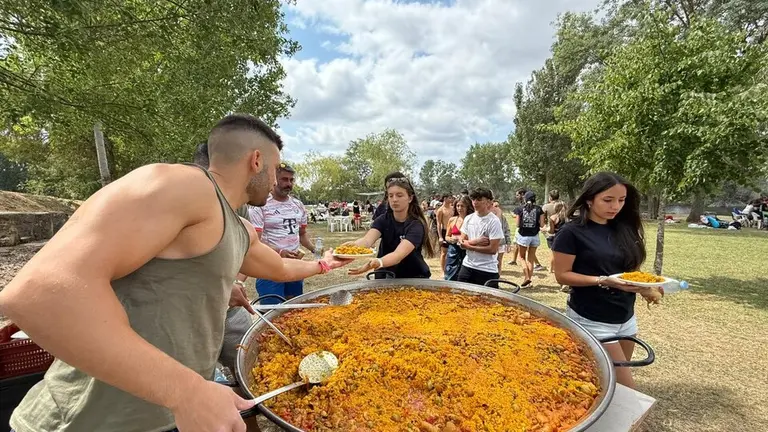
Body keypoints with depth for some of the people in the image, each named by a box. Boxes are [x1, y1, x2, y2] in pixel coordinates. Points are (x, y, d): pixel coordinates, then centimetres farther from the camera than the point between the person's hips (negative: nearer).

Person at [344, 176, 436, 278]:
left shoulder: (416, 225, -19)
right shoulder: (383, 220, -7)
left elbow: (399, 254, -34)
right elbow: (367, 240, -27)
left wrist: (378, 262, -54)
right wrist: (353, 246, -48)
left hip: (414, 279, -3)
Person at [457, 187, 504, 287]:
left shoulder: (494, 221, -12)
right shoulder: (468, 219, 5)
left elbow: (493, 249, -16)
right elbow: (462, 243, 5)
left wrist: (469, 245, -10)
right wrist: (475, 241, -15)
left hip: (487, 270, -5)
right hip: (467, 266, 5)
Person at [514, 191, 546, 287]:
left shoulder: (520, 209, -5)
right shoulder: (539, 209, -2)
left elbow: (517, 224, -5)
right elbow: (541, 224, -4)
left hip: (523, 236, -2)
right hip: (534, 236, 2)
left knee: (522, 257, 13)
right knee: (531, 259, 13)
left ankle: (526, 277, -2)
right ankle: (529, 278, 17)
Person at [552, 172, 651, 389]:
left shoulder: (624, 228, 4)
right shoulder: (572, 232, -15)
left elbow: (629, 268, 13)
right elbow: (562, 275, -14)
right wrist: (604, 281, -25)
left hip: (625, 319, 7)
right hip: (591, 321, -6)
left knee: (613, 382, 17)